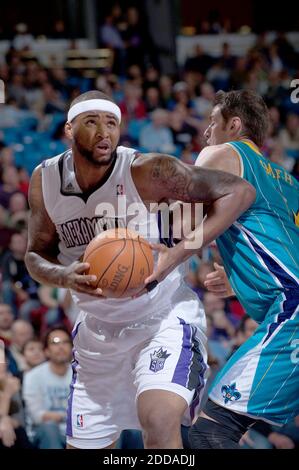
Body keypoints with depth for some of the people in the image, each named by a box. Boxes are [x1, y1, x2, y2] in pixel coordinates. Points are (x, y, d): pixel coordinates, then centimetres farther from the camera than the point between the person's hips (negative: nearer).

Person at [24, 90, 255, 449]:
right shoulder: (45, 180, -6)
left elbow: (239, 192, -21)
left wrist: (177, 254, -30)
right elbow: (36, 256, 5)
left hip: (163, 317, -5)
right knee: (82, 446, 11)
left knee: (159, 421, -31)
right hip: (98, 328, 5)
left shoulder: (145, 171, -21)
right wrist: (66, 277, -20)